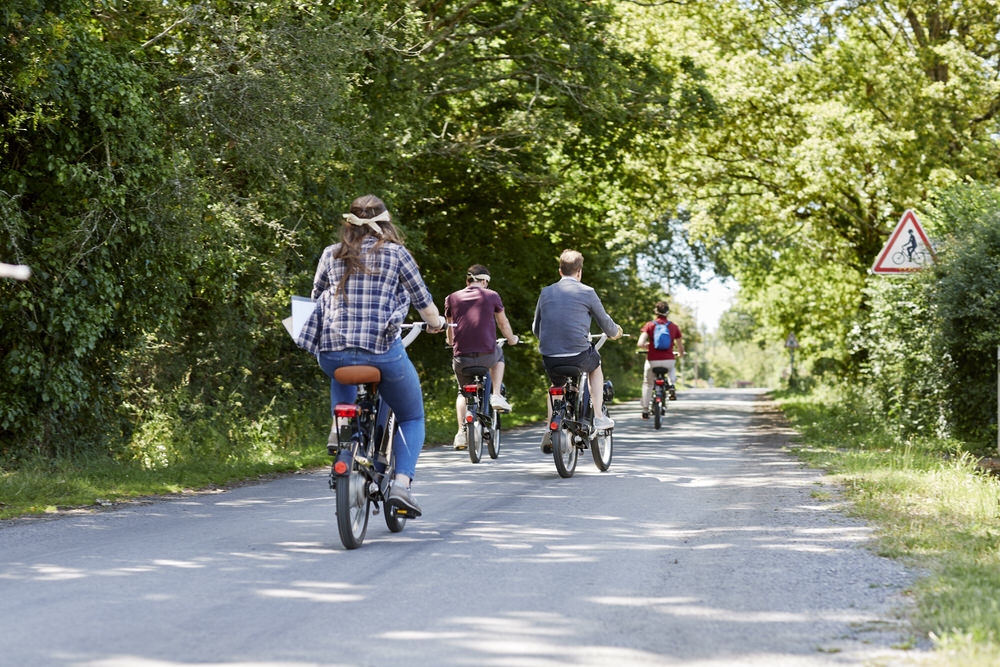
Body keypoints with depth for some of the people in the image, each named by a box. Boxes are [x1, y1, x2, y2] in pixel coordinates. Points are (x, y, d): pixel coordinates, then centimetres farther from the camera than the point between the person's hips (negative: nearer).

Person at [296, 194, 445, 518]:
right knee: (412, 418, 15)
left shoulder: (331, 255, 9)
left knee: (343, 373, 41)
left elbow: (316, 296, 23)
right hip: (383, 350, -3)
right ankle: (401, 483, -5)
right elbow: (422, 299, 10)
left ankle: (340, 423, 17)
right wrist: (436, 322, 32)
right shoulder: (396, 253, 2)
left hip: (333, 352, 3)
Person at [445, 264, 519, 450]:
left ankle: (461, 433, 9)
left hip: (461, 357, 1)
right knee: (498, 355, 36)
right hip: (487, 355, -1)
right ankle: (496, 396, 21)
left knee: (463, 392, 25)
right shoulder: (491, 296, 5)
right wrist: (511, 339, 38)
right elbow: (503, 323, 18)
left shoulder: (452, 298, 8)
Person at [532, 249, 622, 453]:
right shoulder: (586, 292, 1)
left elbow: (536, 329, 19)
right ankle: (598, 417, 24)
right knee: (596, 367, 32)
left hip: (549, 358, 3)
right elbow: (605, 324, 10)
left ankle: (551, 430, 18)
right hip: (578, 356, -2)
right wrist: (615, 333, 34)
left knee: (557, 385, 33)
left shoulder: (546, 293, 10)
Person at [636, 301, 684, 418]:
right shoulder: (674, 327, 3)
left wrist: (647, 346, 10)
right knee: (672, 368, 38)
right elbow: (681, 349, 10)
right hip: (669, 360, 1)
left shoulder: (649, 325, -3)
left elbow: (640, 344, -13)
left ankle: (645, 410, 21)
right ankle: (671, 385, 13)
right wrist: (680, 354, 34)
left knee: (647, 384, 23)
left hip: (652, 361, -1)